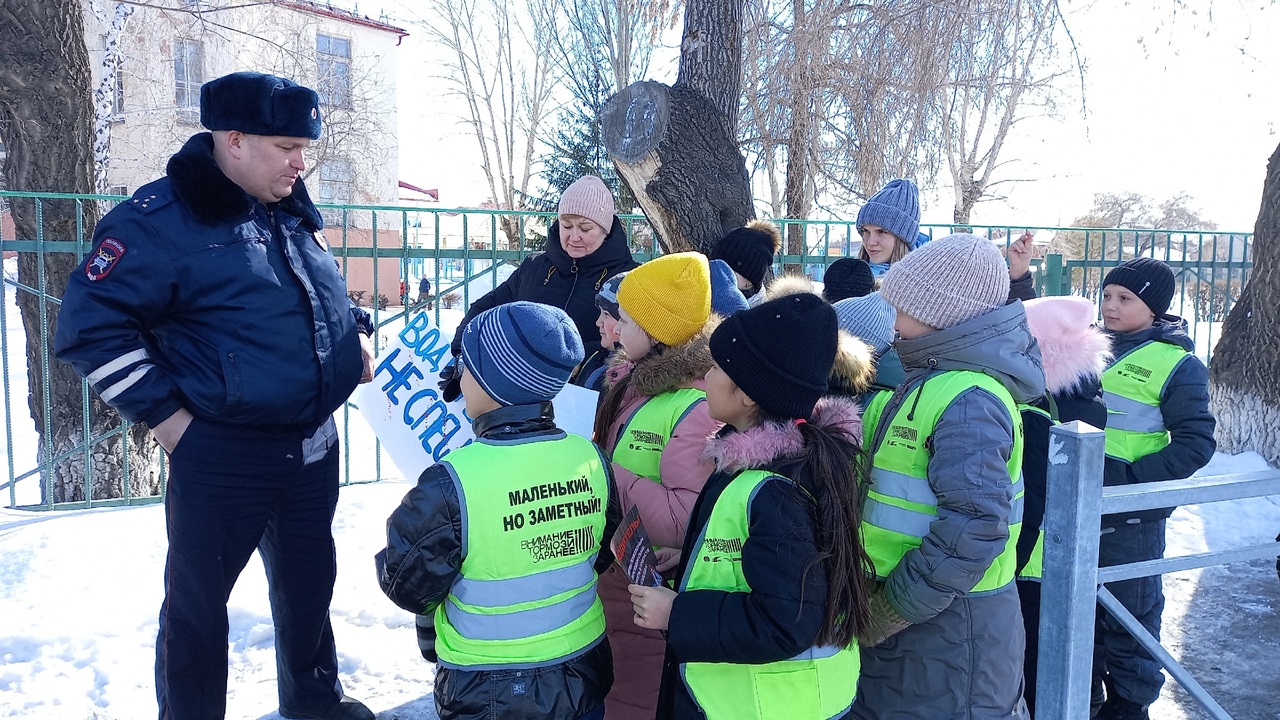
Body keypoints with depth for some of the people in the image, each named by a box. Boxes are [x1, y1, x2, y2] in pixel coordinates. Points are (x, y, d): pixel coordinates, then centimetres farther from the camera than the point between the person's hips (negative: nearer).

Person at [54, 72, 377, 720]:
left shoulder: (295, 212, 8)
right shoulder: (159, 219, -14)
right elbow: (91, 326, -14)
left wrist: (355, 332, 7)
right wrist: (165, 414, -15)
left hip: (314, 448, 7)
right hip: (221, 462, -7)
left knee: (309, 582, 22)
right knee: (197, 604, 11)